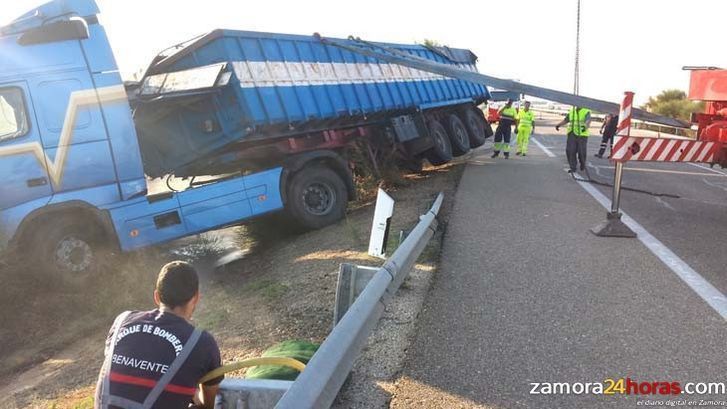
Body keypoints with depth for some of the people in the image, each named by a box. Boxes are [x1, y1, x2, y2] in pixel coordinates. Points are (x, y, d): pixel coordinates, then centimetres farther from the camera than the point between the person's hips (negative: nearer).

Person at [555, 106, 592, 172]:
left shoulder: (586, 112, -4)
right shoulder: (572, 111, 13)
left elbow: (588, 121, -20)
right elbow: (565, 120, 20)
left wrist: (585, 127, -41)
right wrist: (558, 125, 4)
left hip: (582, 135, -4)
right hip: (572, 134, 4)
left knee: (581, 152, 3)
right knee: (570, 151, -5)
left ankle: (583, 164, 30)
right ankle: (573, 167, 3)